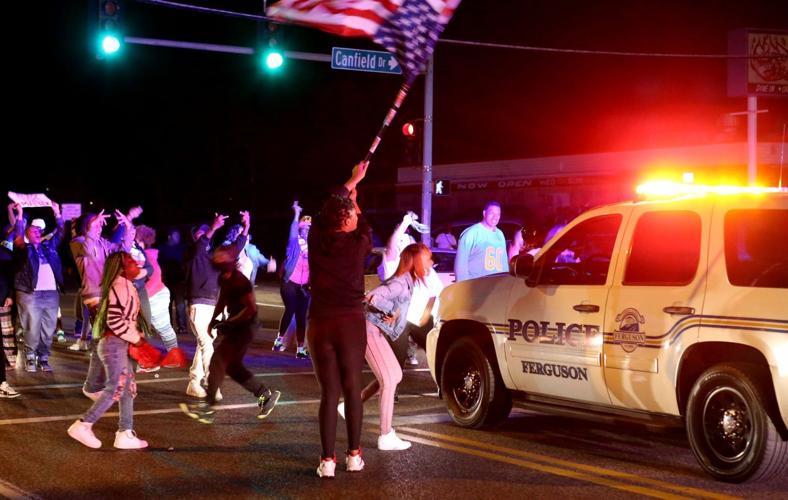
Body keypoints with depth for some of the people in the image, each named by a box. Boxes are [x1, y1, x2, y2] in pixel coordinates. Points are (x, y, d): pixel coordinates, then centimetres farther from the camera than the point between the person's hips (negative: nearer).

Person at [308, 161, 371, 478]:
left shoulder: (317, 240, -1)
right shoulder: (358, 244, -7)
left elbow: (327, 210, 18)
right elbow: (367, 232, 18)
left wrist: (352, 182, 31)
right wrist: (355, 202, 34)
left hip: (320, 324, 2)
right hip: (351, 323, -2)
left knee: (329, 392, 5)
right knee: (352, 389, 10)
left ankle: (327, 460, 2)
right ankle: (354, 455, 14)